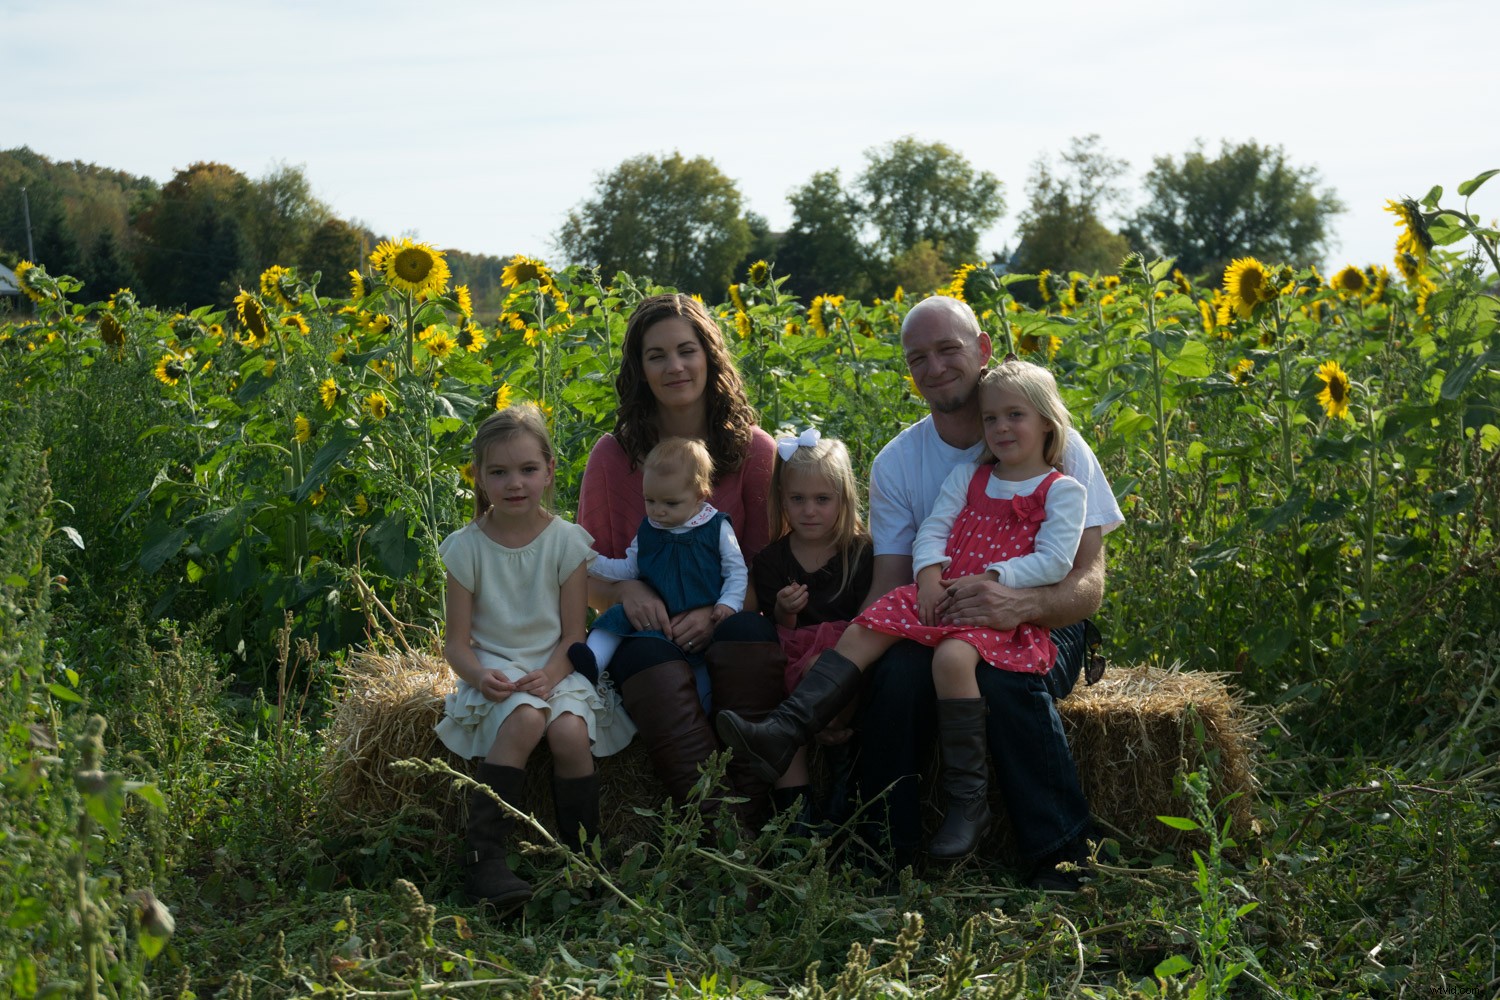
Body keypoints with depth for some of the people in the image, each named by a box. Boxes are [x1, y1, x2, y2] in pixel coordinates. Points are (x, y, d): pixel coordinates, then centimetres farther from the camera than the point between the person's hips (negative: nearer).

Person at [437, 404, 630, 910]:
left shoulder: (567, 541, 0)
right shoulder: (466, 547, 0)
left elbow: (573, 634, 0)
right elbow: (457, 641, 0)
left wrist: (550, 674, -20)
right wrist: (478, 674, -22)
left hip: (554, 669, 1)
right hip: (494, 671, -1)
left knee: (570, 731, -30)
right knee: (524, 718, -34)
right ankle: (484, 859, -31)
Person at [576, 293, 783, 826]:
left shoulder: (754, 450, 3)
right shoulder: (613, 456, 3)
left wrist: (719, 611, -15)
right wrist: (626, 588, -16)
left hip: (731, 626, 1)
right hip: (648, 629, 0)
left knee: (749, 633, -36)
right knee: (658, 670, -37)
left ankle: (756, 816, -40)